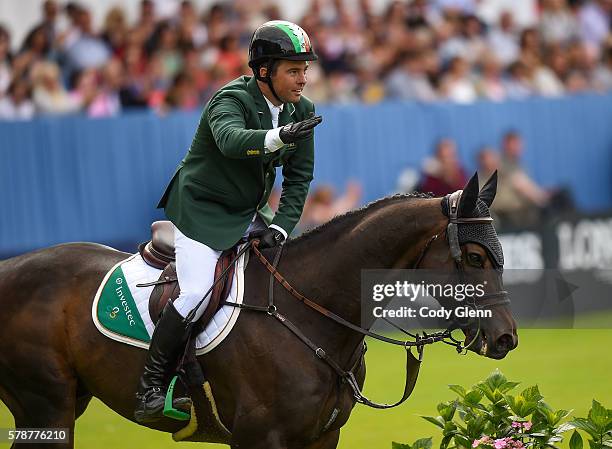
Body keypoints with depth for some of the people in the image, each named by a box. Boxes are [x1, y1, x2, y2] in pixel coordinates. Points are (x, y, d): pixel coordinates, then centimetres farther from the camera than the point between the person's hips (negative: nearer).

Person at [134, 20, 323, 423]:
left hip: (249, 215, 7)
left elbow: (299, 178, 3)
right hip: (202, 210, -7)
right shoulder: (230, 100, -22)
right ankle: (150, 389, -13)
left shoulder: (302, 111, -1)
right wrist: (279, 137, -63)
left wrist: (281, 226, -10)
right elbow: (231, 139, -45)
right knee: (198, 293, -22)